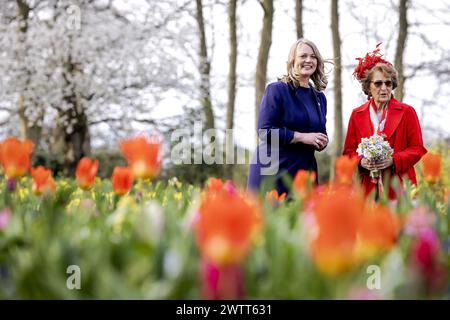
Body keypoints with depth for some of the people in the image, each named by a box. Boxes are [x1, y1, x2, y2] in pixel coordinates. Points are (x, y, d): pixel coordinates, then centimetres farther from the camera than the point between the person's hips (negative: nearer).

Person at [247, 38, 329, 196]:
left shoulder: (319, 97, 15)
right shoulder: (276, 90, -5)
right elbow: (265, 131, -14)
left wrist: (322, 141, 1)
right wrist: (302, 137, -17)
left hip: (305, 170, 6)